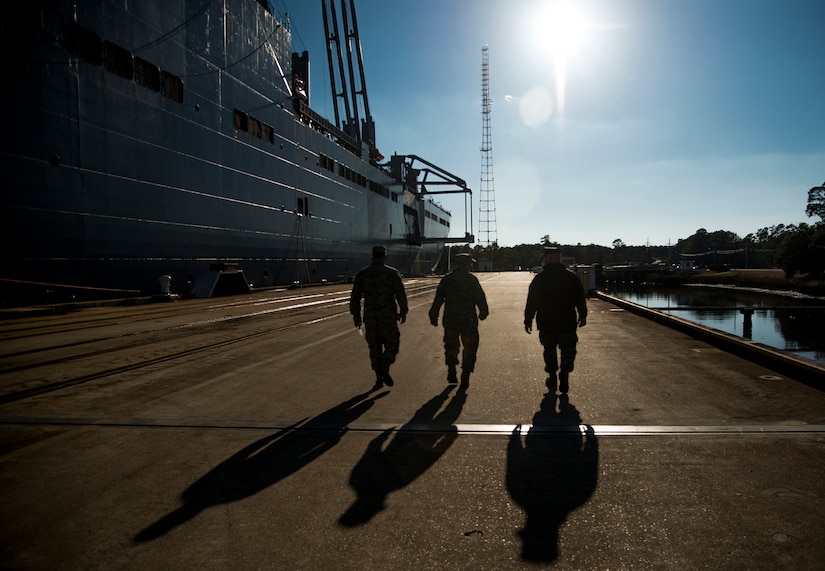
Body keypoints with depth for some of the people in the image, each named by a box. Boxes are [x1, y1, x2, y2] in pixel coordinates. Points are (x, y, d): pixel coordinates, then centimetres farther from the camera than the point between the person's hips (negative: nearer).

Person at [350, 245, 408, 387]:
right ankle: (384, 368, -11)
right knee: (392, 343, 12)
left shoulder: (361, 274, 3)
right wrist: (403, 312, 5)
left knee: (375, 347, 14)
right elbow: (401, 294, -7)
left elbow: (355, 297, 4)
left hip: (370, 317, 3)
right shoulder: (392, 273, -5)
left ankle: (379, 378, 15)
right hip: (388, 317, -3)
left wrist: (356, 315, 15)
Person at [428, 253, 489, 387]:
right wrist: (483, 312, 12)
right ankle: (465, 376, 5)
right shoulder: (472, 279, -5)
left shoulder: (446, 279, 4)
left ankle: (451, 371, 9)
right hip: (469, 320, -3)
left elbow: (438, 299, 4)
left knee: (451, 346, 19)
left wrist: (434, 316, 9)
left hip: (450, 320, 3)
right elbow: (480, 298, -4)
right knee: (470, 348, 9)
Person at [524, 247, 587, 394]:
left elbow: (531, 302, -4)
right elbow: (580, 300, 6)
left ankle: (552, 377, 22)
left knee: (549, 350, 15)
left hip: (546, 324, 0)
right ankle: (565, 372, -9)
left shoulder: (539, 278, -6)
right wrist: (583, 316, 19)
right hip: (568, 323, 0)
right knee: (568, 349, 11)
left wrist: (528, 320, 5)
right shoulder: (572, 277, -2)